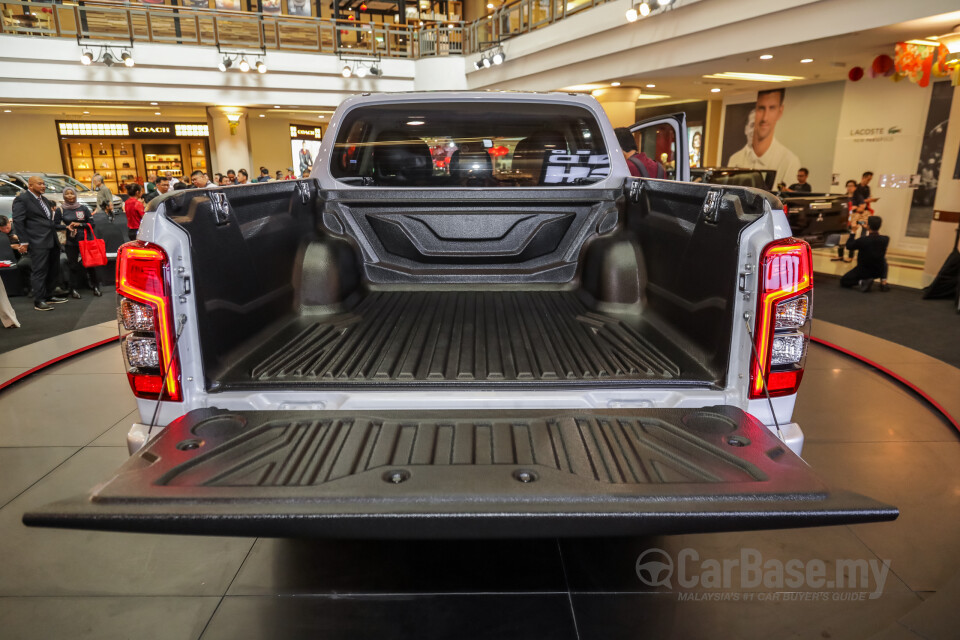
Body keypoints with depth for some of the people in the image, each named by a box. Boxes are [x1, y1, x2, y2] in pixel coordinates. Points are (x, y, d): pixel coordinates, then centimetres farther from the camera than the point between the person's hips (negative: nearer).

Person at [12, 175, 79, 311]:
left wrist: (66, 227, 11)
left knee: (54, 270, 12)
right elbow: (18, 221, -8)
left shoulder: (45, 200, 21)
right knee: (40, 271, -8)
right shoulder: (22, 199, -3)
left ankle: (49, 296, 24)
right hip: (38, 242, -8)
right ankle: (39, 301, -4)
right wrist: (24, 241, -13)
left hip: (52, 241, 8)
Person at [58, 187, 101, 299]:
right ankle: (74, 289, 6)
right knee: (73, 265, -1)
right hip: (70, 242, -1)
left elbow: (91, 223, 6)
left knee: (90, 264, -1)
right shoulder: (61, 210, 6)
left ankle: (95, 287, 9)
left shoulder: (83, 208, 8)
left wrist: (80, 225, -10)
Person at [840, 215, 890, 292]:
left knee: (843, 281, 16)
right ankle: (883, 281, 17)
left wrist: (853, 232, -3)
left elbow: (849, 246, -9)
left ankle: (862, 282, -10)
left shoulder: (862, 240, -28)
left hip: (863, 272, -4)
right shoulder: (886, 239, -15)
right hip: (879, 272, 4)